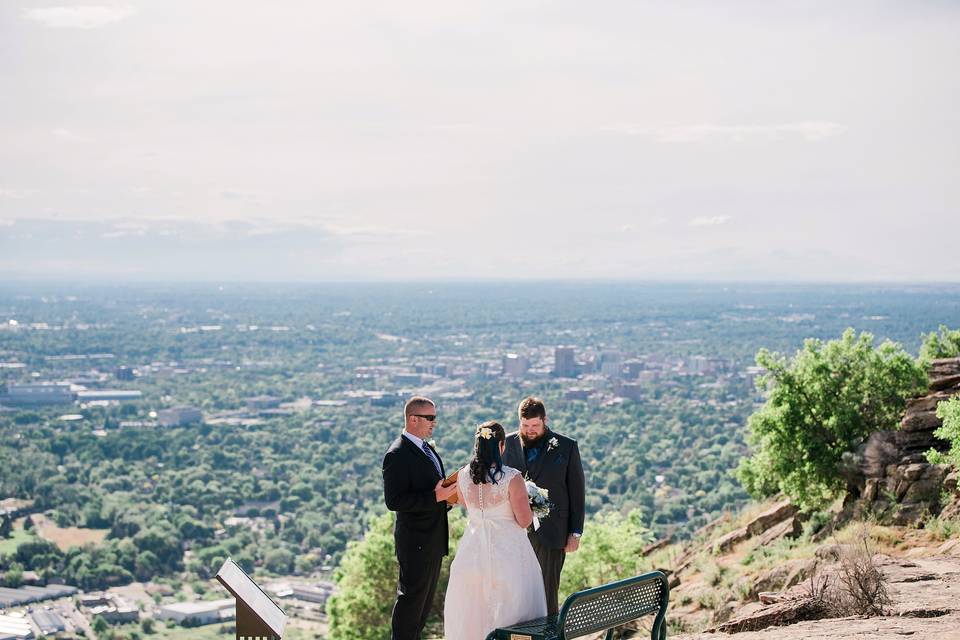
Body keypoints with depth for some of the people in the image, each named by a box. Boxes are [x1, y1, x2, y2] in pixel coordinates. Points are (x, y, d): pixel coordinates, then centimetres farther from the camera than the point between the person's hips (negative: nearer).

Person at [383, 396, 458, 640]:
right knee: (412, 599, -2)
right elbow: (394, 501, -24)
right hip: (416, 540, -10)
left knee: (426, 599, 18)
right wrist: (435, 497, -26)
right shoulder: (398, 455, -18)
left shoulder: (426, 448, 13)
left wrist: (447, 496, 5)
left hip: (433, 538, 10)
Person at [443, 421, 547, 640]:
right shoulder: (511, 478, -18)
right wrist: (529, 504, 6)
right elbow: (524, 520, -14)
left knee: (472, 614, 15)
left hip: (473, 553, 4)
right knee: (508, 613, 6)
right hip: (507, 553, -4)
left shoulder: (463, 476, -4)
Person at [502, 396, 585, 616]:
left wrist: (575, 532, 0)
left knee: (547, 590, -2)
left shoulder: (566, 447, 2)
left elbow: (576, 491, 4)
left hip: (550, 532, -2)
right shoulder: (508, 444, 6)